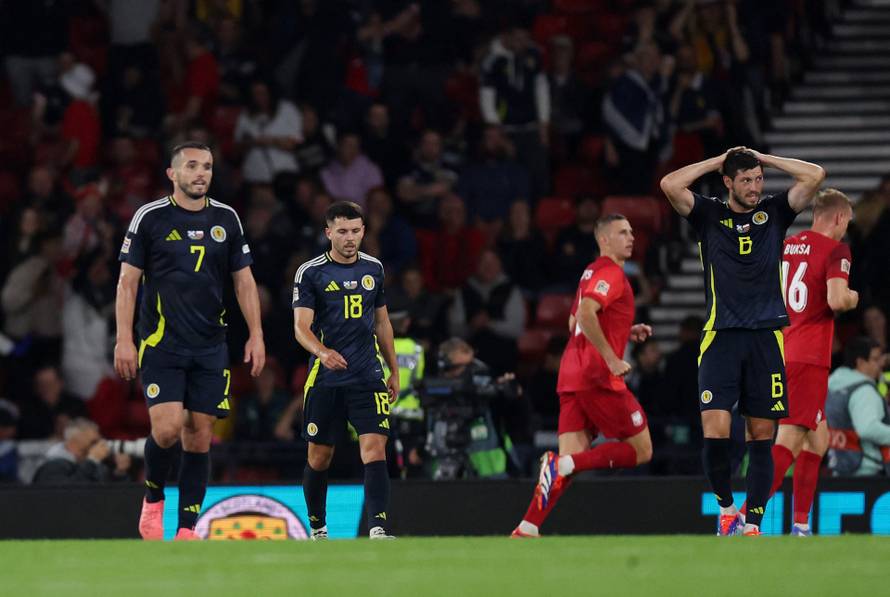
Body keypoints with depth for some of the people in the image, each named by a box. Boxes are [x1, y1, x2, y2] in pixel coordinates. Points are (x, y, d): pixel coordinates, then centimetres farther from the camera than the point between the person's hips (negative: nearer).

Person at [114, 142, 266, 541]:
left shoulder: (226, 219, 8)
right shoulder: (150, 217, -2)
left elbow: (244, 280, 14)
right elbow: (128, 281, -1)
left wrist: (255, 335, 5)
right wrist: (124, 339, -9)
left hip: (210, 348, 3)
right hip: (161, 344, -3)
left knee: (199, 437, 1)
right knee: (167, 428, -17)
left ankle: (187, 529, 6)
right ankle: (153, 498, 10)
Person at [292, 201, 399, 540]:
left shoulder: (373, 269, 10)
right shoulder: (310, 273, -3)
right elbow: (301, 327, -11)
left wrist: (394, 371, 20)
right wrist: (322, 352, -31)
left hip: (368, 378, 2)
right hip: (325, 379, -2)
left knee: (375, 449, -14)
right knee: (319, 457, 6)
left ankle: (379, 529, -22)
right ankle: (317, 528, 25)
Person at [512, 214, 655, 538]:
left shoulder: (592, 272, 22)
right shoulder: (610, 273, -7)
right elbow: (585, 314, -23)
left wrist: (627, 332, 24)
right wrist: (612, 359, -20)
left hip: (571, 374, 9)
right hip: (598, 377, -9)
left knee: (571, 458, 2)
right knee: (641, 450, -1)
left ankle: (526, 529, -12)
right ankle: (563, 464, -16)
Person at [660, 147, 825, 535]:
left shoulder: (774, 213, 12)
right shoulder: (710, 215, 7)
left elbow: (815, 176, 2)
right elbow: (670, 185, -8)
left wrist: (762, 158, 6)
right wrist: (718, 160, 1)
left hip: (766, 339, 2)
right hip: (721, 338, -2)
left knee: (761, 437, 2)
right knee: (715, 431, -14)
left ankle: (751, 524, 6)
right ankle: (726, 507, 8)